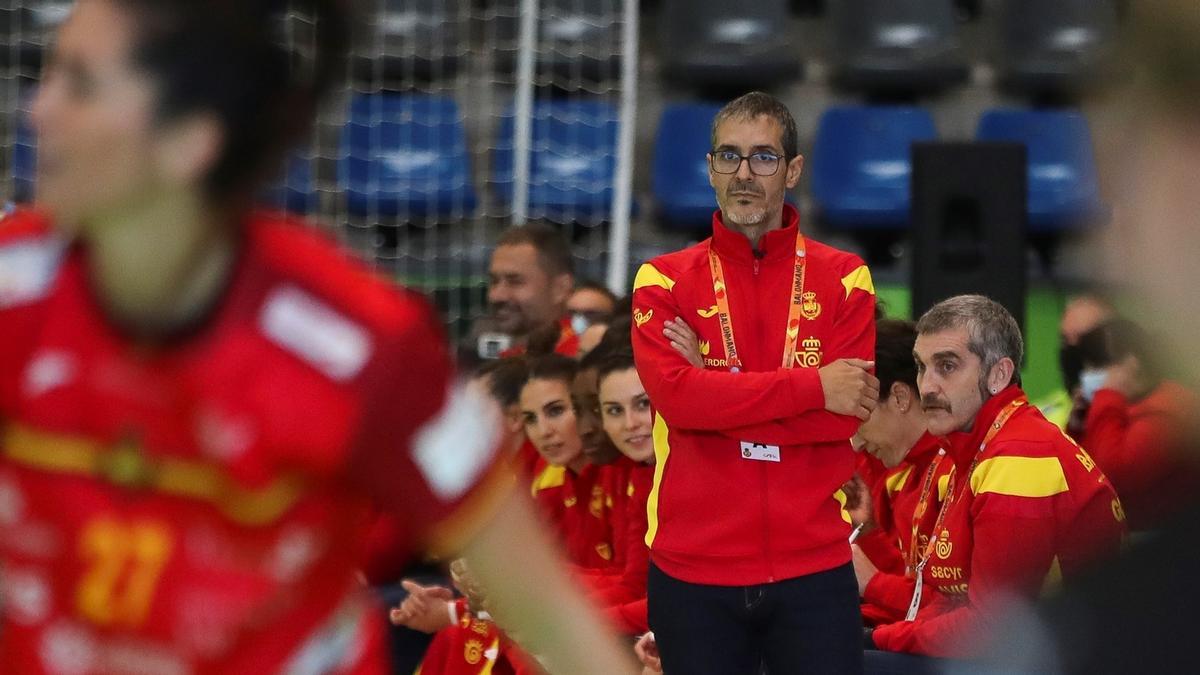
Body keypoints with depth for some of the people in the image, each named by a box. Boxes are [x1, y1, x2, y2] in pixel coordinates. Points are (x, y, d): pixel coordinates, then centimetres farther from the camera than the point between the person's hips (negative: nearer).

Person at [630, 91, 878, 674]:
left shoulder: (843, 280, 5)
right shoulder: (664, 281, 5)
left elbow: (843, 417, -8)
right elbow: (675, 395, -13)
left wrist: (719, 401, -12)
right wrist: (813, 386, -14)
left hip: (814, 567, 0)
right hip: (693, 570, 0)